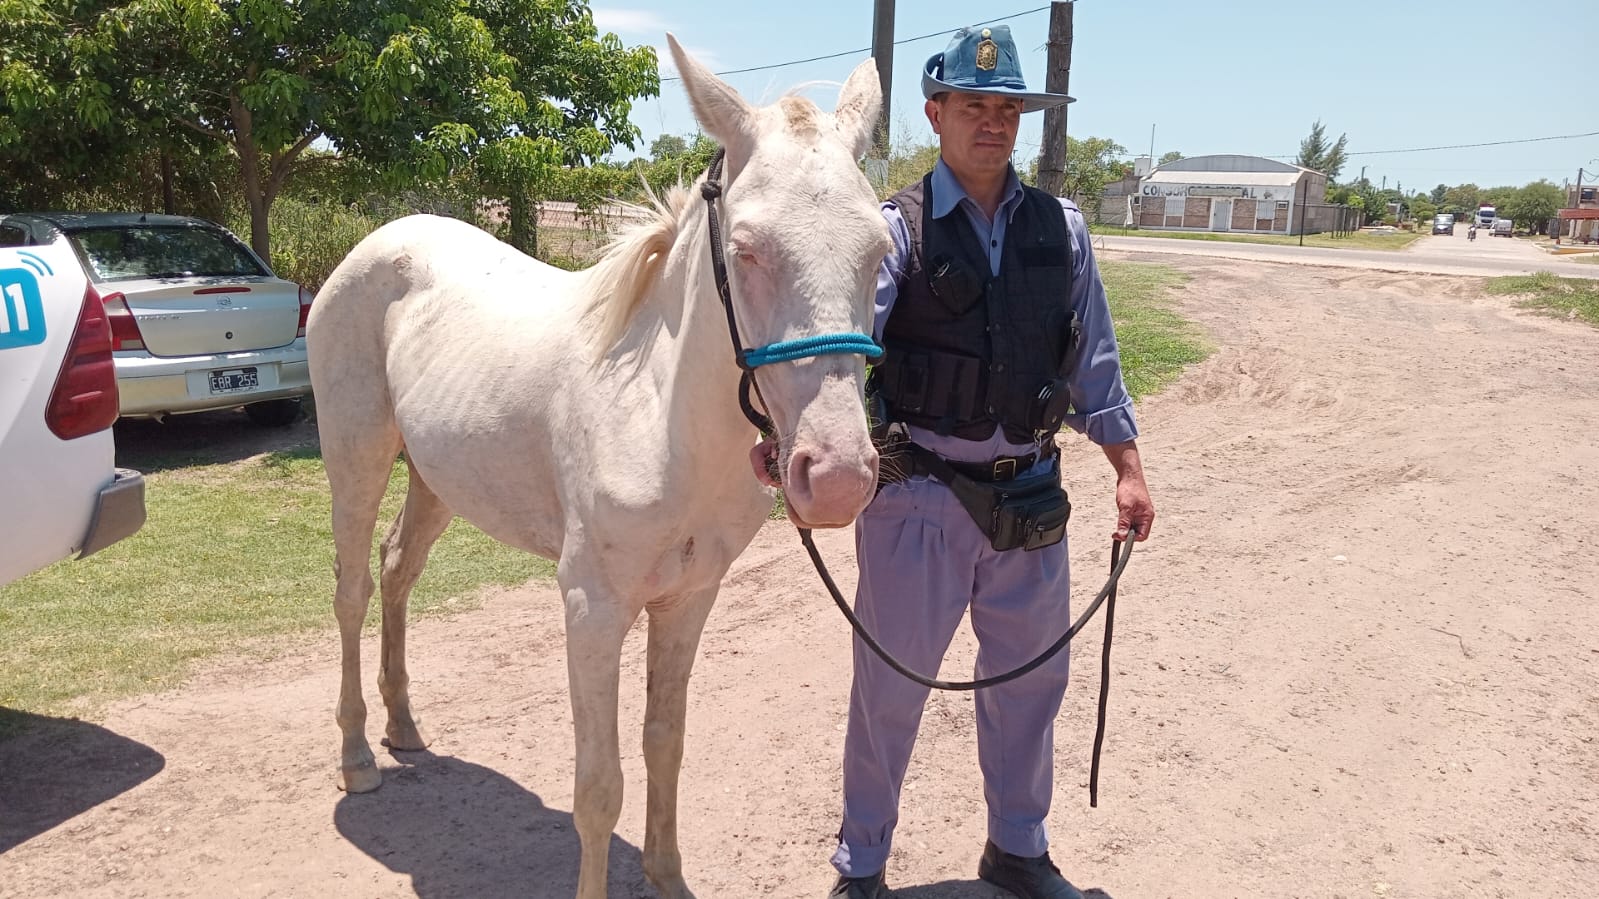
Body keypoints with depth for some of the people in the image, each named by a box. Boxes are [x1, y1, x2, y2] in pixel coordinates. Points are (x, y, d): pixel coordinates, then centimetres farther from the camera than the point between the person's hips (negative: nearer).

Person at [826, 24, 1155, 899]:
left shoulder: (1060, 228, 5)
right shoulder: (896, 230, -9)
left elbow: (1093, 358, 10)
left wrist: (1127, 468, 7)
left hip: (1029, 493, 5)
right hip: (918, 496, -4)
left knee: (1031, 679, 17)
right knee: (891, 686, 9)